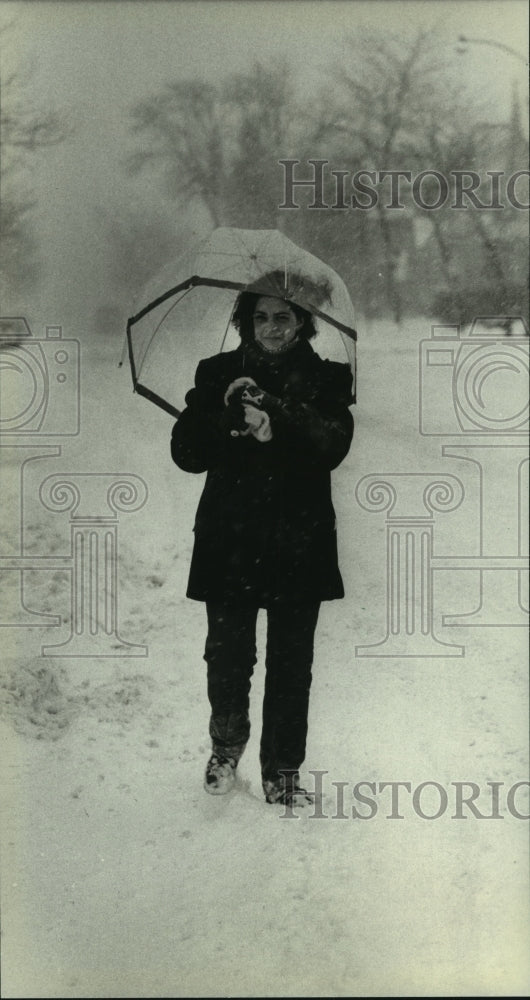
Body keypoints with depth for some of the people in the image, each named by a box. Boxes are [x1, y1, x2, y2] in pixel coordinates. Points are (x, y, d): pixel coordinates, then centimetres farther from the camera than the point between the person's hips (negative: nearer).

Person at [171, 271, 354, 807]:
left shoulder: (326, 378, 4)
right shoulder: (219, 373, 5)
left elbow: (333, 445, -13)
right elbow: (186, 450, -4)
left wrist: (271, 411, -24)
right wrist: (238, 424, -20)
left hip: (299, 541, 0)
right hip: (228, 541, 1)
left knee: (291, 663, 4)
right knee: (227, 656, 8)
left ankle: (283, 771, 20)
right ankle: (226, 746, 35)